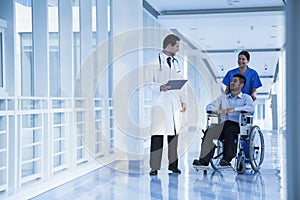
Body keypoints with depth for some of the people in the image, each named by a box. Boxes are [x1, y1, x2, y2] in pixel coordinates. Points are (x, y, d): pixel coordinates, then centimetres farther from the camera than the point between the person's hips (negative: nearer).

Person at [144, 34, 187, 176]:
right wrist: (160, 87, -22)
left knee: (174, 133, 7)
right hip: (160, 102, -6)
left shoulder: (176, 63, 17)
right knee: (157, 134, -6)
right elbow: (148, 83, -5)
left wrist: (183, 101, 12)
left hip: (175, 103, 6)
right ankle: (154, 167, -2)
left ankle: (173, 164, 16)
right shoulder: (155, 62, -2)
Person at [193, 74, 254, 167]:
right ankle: (204, 160, -37)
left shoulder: (246, 98, 13)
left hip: (237, 125, -3)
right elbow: (209, 107, 18)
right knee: (209, 131, -27)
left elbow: (251, 107, -9)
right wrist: (217, 110, -5)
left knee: (228, 131, -39)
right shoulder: (223, 98, 27)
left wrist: (234, 109, -19)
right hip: (224, 124, 4)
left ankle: (226, 159, -44)